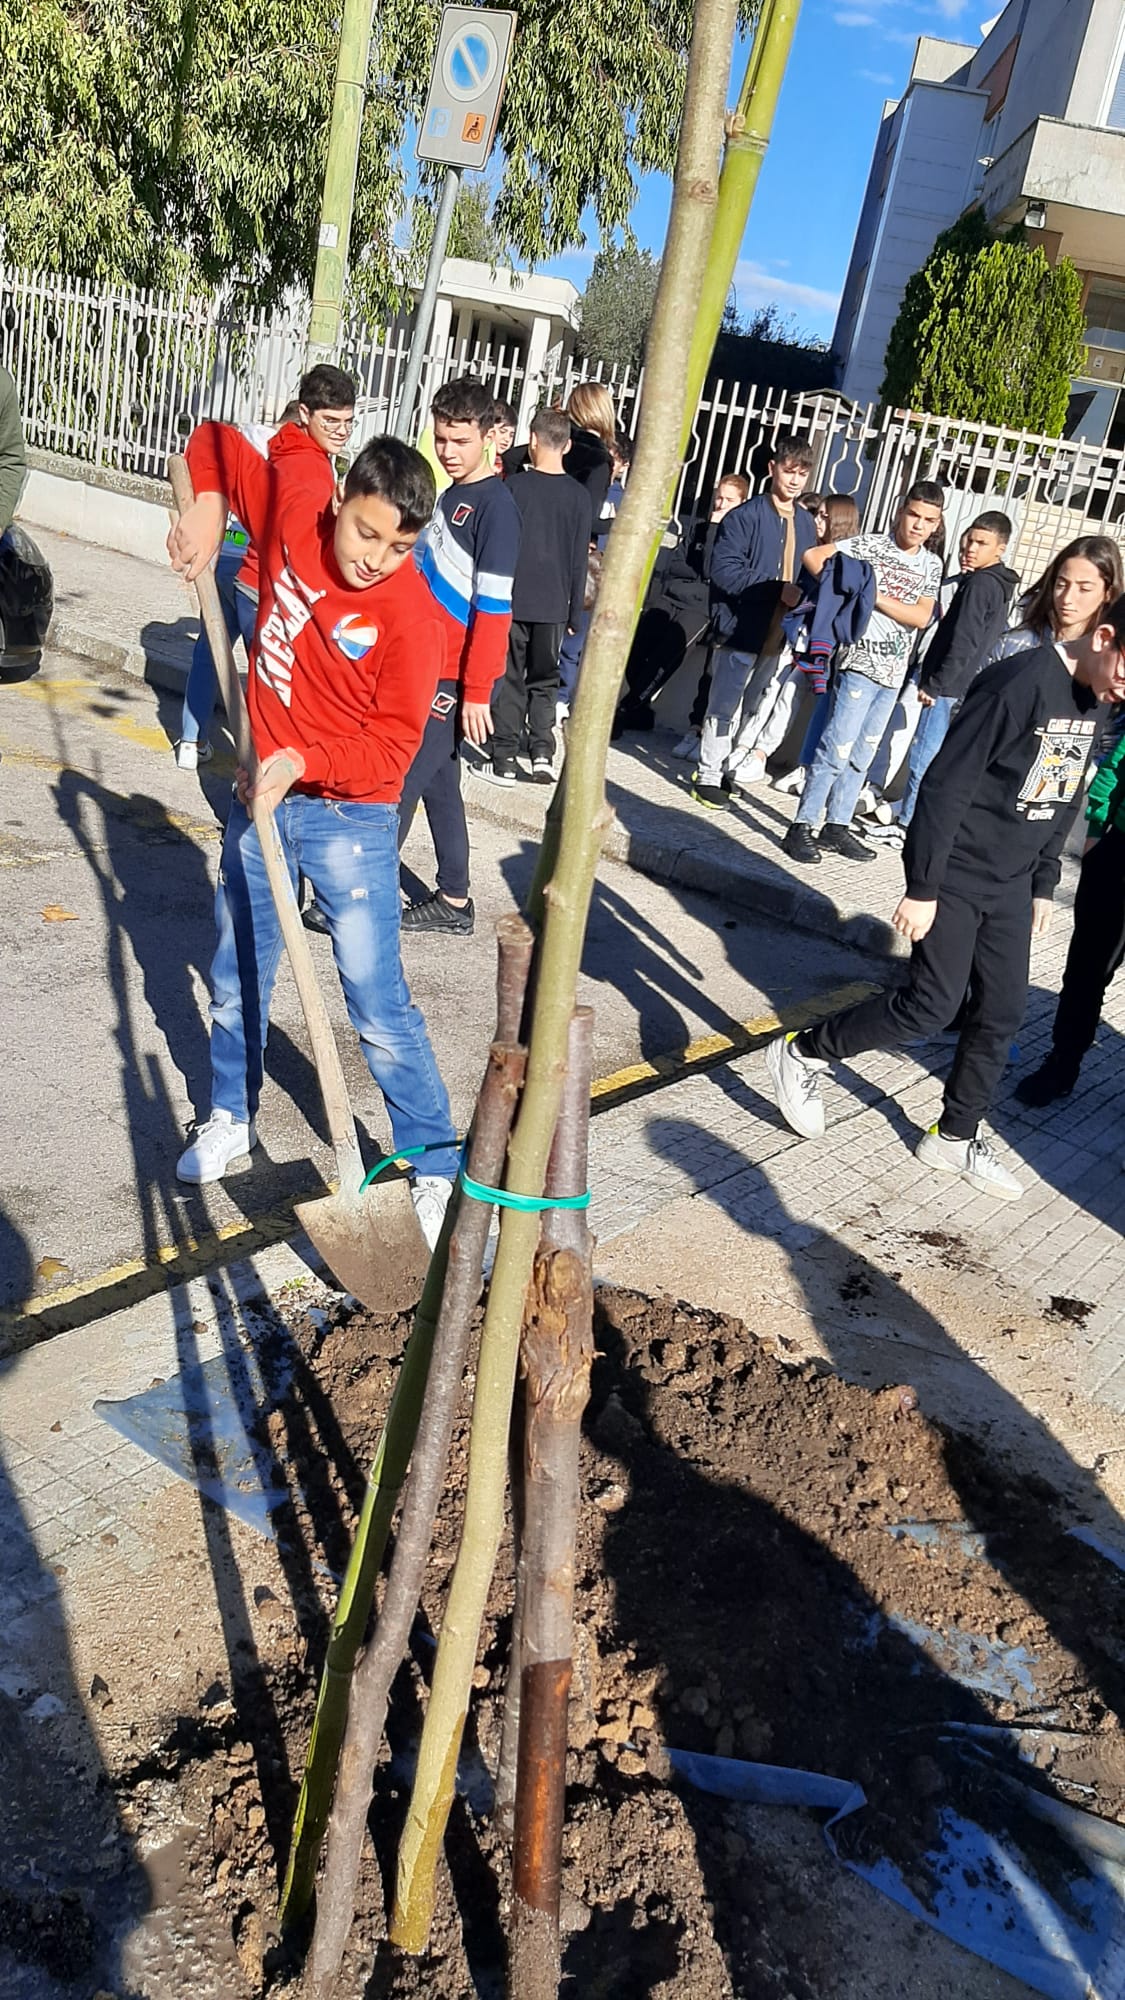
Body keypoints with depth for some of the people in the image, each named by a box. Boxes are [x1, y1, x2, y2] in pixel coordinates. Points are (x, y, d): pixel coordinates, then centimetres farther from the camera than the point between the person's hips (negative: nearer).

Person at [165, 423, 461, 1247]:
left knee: (379, 1006, -4)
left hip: (350, 819, -5)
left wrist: (304, 761, -34)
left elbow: (393, 746, -20)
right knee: (238, 976, 18)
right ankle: (232, 1118, 40)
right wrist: (207, 507, -6)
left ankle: (438, 1165, 9)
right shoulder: (292, 515, -5)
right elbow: (220, 443, 12)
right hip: (261, 798, 6)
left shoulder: (412, 617, -19)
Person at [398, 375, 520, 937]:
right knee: (438, 784, 13)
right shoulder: (451, 493, 13)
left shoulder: (496, 505, -14)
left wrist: (476, 691, -19)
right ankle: (454, 903, 22)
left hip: (455, 678, -9)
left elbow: (493, 607, -18)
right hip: (425, 666, 9)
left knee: (399, 785, -5)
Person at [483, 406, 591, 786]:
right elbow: (579, 561, 3)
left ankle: (504, 761, 4)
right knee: (545, 681, 14)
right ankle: (542, 753, 2)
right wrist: (575, 613, 10)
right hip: (554, 605, 2)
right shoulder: (579, 495, 1)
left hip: (513, 600, -2)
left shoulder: (515, 486, -4)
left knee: (509, 680, 5)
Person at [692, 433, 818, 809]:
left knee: (745, 708, 15)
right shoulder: (745, 516, -9)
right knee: (724, 706, 1)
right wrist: (778, 589, -20)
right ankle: (708, 775, 12)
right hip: (742, 627, -6)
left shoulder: (806, 524, 11)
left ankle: (724, 767, 27)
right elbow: (724, 571, -17)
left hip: (778, 633, 6)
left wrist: (802, 599, 0)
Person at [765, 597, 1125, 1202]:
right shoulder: (1020, 684, -21)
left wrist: (1043, 883, 19)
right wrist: (922, 887, -22)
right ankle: (801, 1054, 8)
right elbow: (946, 786, -22)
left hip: (1010, 885, 8)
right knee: (933, 1004, -10)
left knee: (1001, 1014, 9)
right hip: (955, 878, -8)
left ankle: (955, 1137, 24)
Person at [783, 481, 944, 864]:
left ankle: (837, 826, 20)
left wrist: (875, 596, -12)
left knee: (861, 755, 11)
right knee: (836, 749, -9)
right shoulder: (871, 545, -4)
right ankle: (801, 828, -3)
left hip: (894, 672, 6)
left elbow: (922, 617, -2)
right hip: (861, 662, -6)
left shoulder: (931, 564, 10)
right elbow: (812, 555, -10)